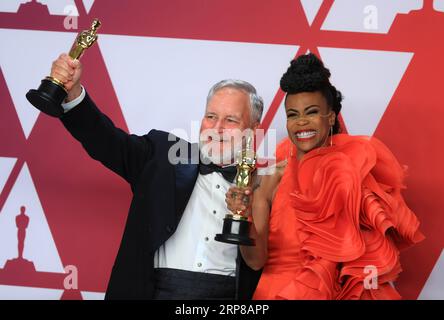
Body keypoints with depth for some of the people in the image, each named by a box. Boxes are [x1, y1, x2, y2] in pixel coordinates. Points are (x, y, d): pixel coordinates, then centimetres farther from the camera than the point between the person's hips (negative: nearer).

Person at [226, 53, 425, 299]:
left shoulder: (347, 170, -3)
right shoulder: (275, 172, 2)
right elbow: (256, 260, -3)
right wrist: (242, 213, -18)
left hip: (329, 292, -1)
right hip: (272, 290, 1)